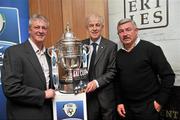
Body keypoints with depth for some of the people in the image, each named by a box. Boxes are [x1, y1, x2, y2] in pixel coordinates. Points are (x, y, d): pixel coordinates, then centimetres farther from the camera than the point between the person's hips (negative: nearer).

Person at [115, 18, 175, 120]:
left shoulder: (151, 49, -11)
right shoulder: (118, 55, 3)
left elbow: (168, 75, -10)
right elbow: (117, 81, 9)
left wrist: (160, 101, -10)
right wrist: (119, 102, 5)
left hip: (148, 106, -4)